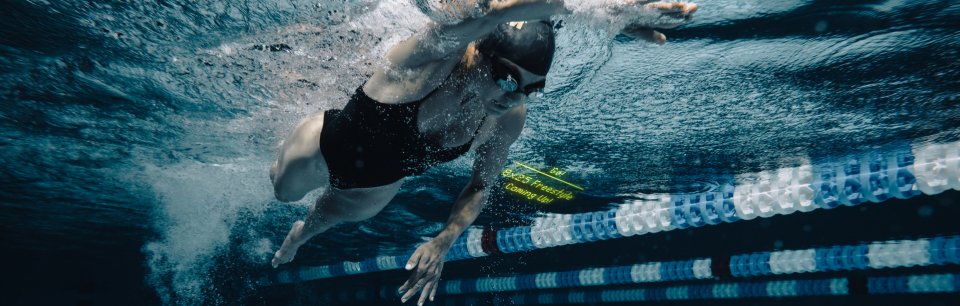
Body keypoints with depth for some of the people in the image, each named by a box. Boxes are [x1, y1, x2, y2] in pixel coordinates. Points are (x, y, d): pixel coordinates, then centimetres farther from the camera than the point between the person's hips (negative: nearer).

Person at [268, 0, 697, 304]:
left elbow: (480, 186, -9)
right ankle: (281, 152, 64)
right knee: (284, 192, 28)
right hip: (325, 149, -4)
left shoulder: (509, 120, -29)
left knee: (341, 214, 35)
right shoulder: (436, 52, -44)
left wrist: (443, 242, -21)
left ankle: (301, 233, 71)